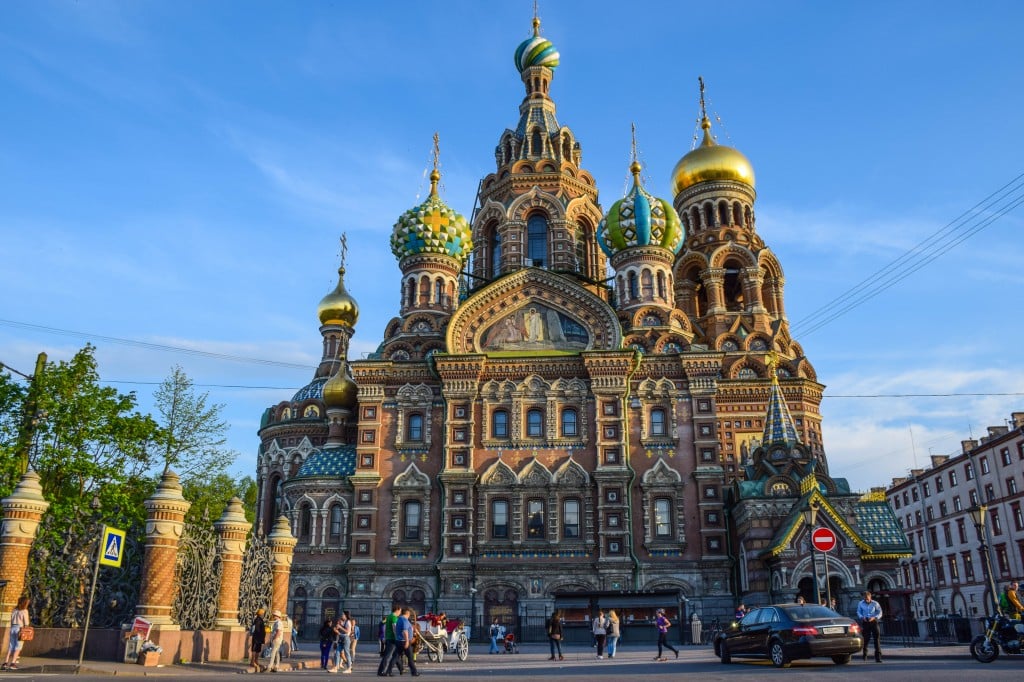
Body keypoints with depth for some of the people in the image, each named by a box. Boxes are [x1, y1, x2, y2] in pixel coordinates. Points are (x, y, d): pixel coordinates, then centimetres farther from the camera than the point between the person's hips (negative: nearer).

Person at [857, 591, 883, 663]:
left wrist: (874, 617, -17)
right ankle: (864, 655, 20)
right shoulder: (861, 604, 4)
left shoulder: (875, 604, -1)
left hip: (873, 622, -1)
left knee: (876, 638, -8)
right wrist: (862, 617, -11)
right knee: (866, 639, 4)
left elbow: (880, 613, 0)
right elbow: (858, 612, 9)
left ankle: (878, 657, -6)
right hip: (865, 622, 1)